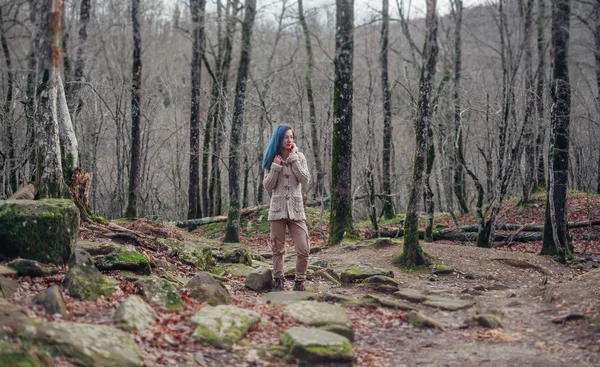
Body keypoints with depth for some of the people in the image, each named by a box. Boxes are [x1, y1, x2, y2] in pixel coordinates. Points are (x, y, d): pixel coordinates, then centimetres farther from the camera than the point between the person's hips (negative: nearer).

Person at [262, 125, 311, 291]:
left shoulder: (299, 157, 4)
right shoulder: (272, 159, 4)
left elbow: (305, 180, -9)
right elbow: (267, 187, 1)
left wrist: (293, 159, -11)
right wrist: (275, 167, -11)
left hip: (296, 209, 0)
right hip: (278, 209, 0)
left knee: (303, 249, -8)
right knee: (278, 249, 5)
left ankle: (299, 282, 7)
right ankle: (279, 282, 17)